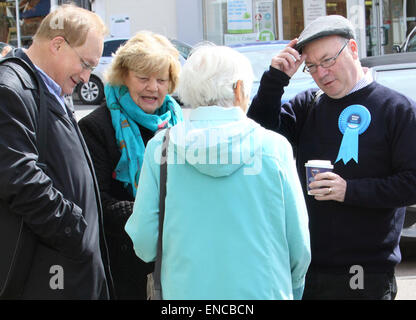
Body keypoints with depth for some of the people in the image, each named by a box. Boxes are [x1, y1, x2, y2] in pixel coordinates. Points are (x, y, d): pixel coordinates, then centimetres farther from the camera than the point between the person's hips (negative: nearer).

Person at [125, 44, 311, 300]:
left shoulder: (160, 147, -4)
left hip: (185, 289, 1)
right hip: (263, 290, -1)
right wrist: (292, 290, 16)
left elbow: (145, 243, -4)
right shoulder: (274, 147, -6)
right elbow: (299, 246, -3)